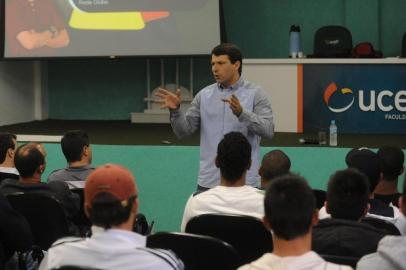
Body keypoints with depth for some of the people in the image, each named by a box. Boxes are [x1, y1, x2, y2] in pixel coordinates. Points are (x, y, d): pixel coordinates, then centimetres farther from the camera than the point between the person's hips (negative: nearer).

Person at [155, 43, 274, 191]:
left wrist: (241, 113, -30)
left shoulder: (255, 94, -2)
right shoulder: (204, 95, 8)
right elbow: (184, 130, 4)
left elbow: (268, 130, -15)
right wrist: (175, 110, -16)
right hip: (209, 181, 3)